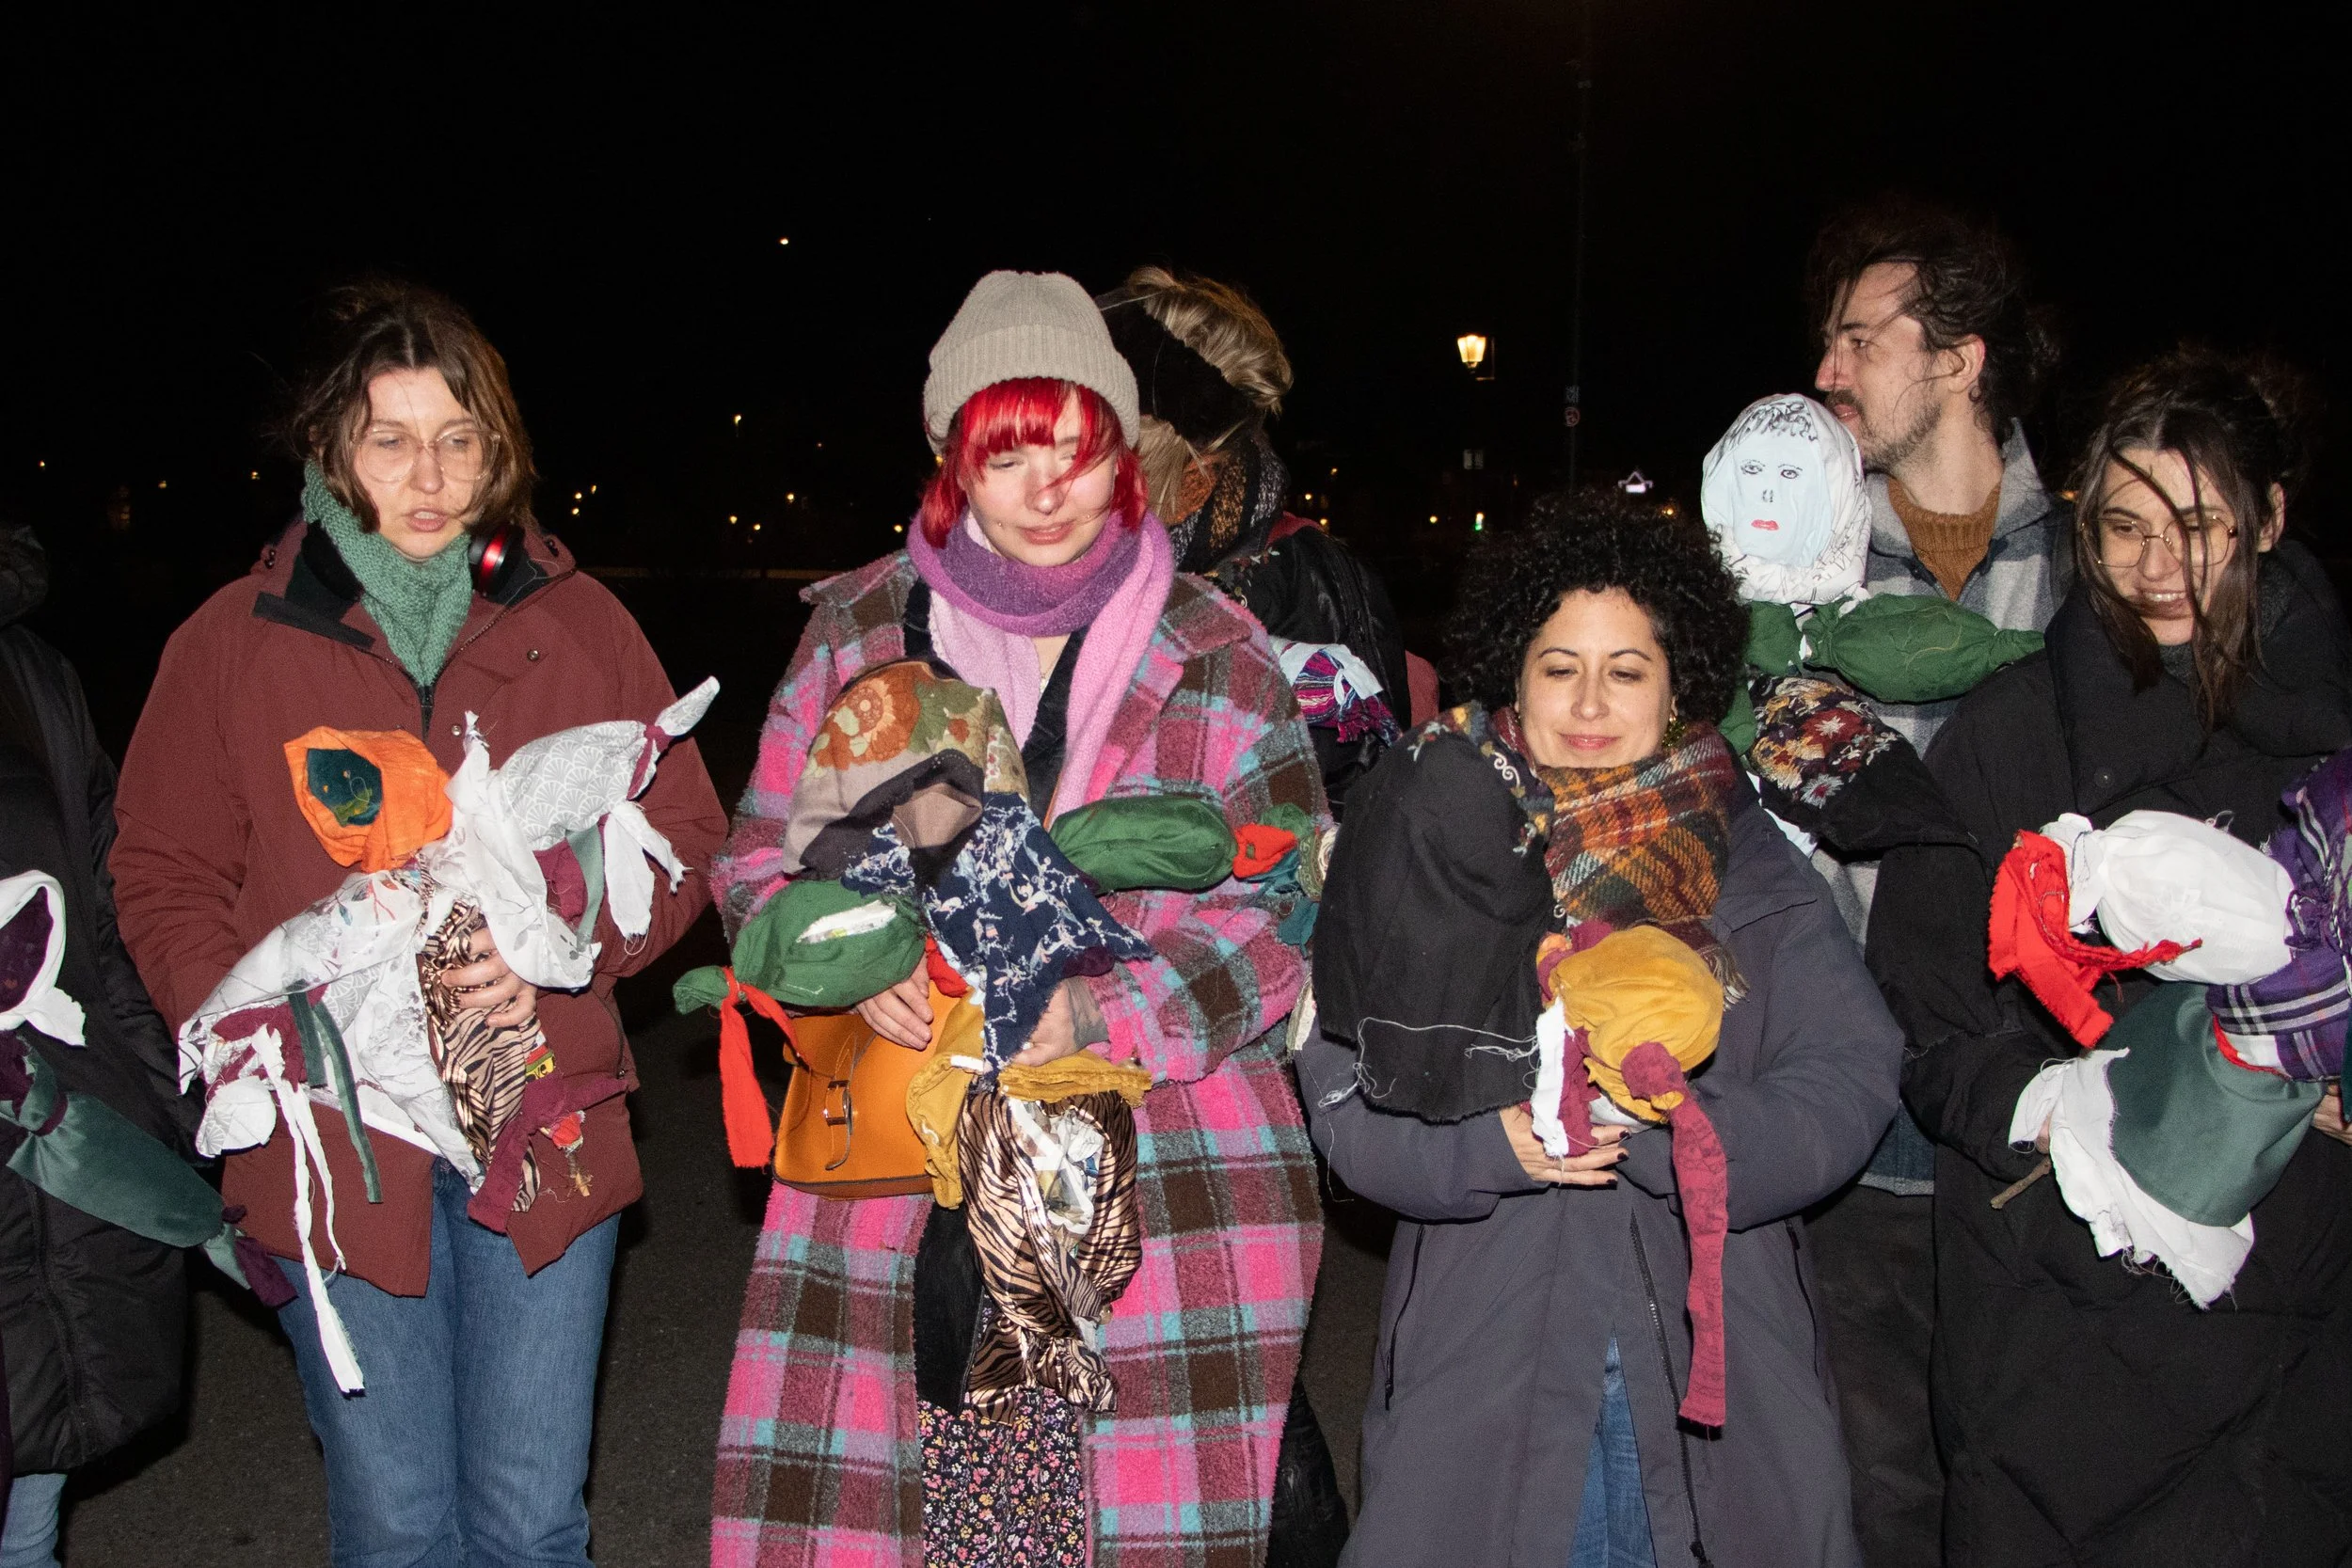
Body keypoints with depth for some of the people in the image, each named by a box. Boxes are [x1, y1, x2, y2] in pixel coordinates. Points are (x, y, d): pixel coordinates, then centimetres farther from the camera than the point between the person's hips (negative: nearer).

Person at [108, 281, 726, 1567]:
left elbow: (680, 841, 5)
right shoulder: (232, 643, 3)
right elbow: (165, 882, 6)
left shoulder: (578, 626, 4)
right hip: (333, 1146, 0)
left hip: (545, 1130, 1)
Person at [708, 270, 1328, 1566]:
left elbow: (1284, 907, 0)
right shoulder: (859, 630, 7)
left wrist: (1100, 1005, -16)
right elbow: (763, 857, 12)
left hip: (1156, 1163, -1)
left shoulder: (1214, 656, 1)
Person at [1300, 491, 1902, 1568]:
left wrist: (1676, 1131, -22)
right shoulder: (1444, 853, 1)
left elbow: (1850, 1078, -6)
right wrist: (1494, 1143, -19)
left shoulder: (1754, 870, 3)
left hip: (1718, 1356, 1)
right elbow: (1346, 1099, -2)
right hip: (1486, 1355, 0)